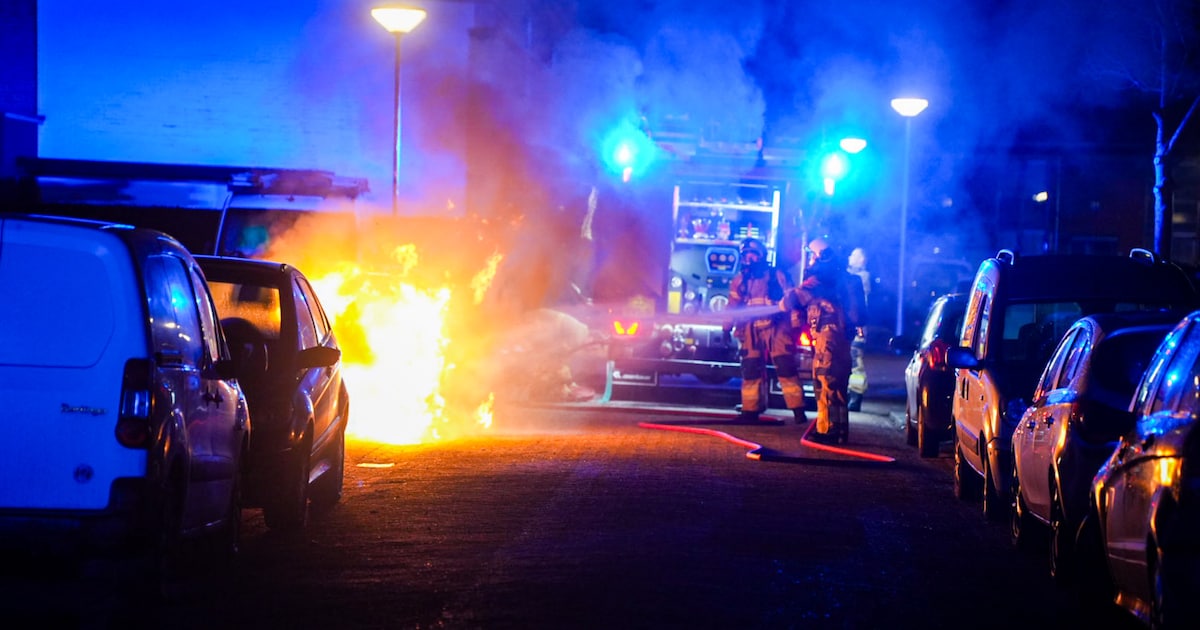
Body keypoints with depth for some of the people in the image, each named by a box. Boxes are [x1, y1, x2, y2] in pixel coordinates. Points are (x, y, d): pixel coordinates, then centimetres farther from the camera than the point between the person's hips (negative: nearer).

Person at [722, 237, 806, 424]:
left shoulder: (777, 275, 2)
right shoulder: (739, 279, 14)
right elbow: (732, 306, 18)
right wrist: (727, 329, 14)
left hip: (776, 327, -4)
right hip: (752, 330, 4)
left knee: (786, 368, -11)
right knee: (750, 371, 5)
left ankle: (798, 410, -11)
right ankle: (750, 411, 12)